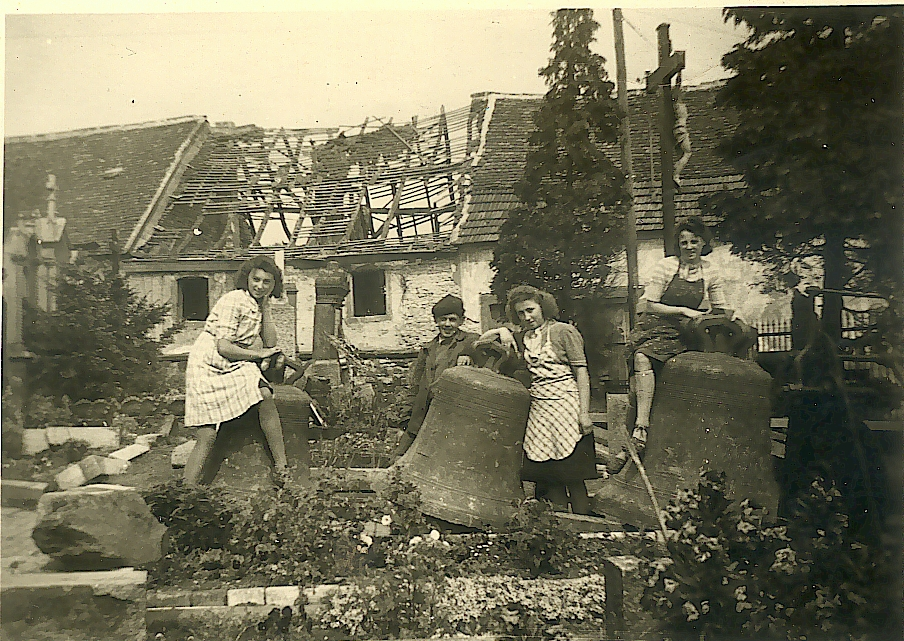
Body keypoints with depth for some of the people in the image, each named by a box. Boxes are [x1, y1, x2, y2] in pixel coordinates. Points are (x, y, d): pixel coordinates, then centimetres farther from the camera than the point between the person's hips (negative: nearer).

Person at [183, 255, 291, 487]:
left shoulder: (259, 305, 13)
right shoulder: (234, 301, -12)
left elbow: (270, 344, 2)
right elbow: (223, 348, -18)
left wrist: (265, 306, -1)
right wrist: (259, 354, -7)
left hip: (236, 366, 5)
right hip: (208, 366, -5)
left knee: (265, 395, -25)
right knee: (207, 436, -11)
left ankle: (282, 468, -22)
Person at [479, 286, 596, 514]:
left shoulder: (564, 331, -2)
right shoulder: (522, 338, 12)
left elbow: (581, 372, -5)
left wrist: (584, 412, -11)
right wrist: (502, 333, 1)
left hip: (566, 405, -5)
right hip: (538, 408, 5)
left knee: (572, 476, -2)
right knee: (549, 475, 6)